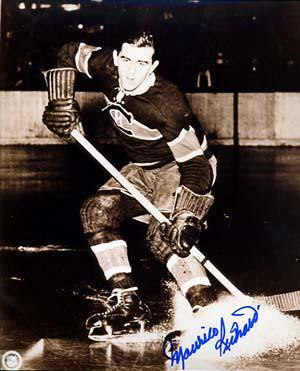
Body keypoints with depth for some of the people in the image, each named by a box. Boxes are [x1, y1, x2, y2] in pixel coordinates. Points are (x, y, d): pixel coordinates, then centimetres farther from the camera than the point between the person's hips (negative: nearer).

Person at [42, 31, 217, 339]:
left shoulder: (167, 103, -33)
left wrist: (188, 217, -42)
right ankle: (127, 302, -5)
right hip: (141, 169, 7)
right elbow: (67, 54, 4)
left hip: (181, 166, -7)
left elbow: (194, 162, -33)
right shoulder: (107, 67, -16)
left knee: (163, 235, -27)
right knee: (97, 212, -8)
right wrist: (61, 102, -8)